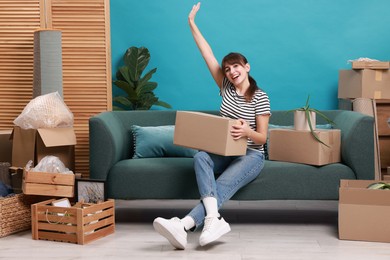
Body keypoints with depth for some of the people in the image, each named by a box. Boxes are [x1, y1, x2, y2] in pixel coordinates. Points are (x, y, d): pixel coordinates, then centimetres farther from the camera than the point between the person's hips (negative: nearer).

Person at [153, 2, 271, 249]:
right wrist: (192, 23, 4)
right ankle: (214, 219, -51)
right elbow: (207, 54, 6)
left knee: (222, 185, -34)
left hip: (251, 155, -4)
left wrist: (248, 132, -31)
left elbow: (262, 138, -8)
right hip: (224, 152, 4)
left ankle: (183, 227, -56)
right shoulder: (227, 88, 8)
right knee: (200, 157, -32)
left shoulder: (260, 98, -5)